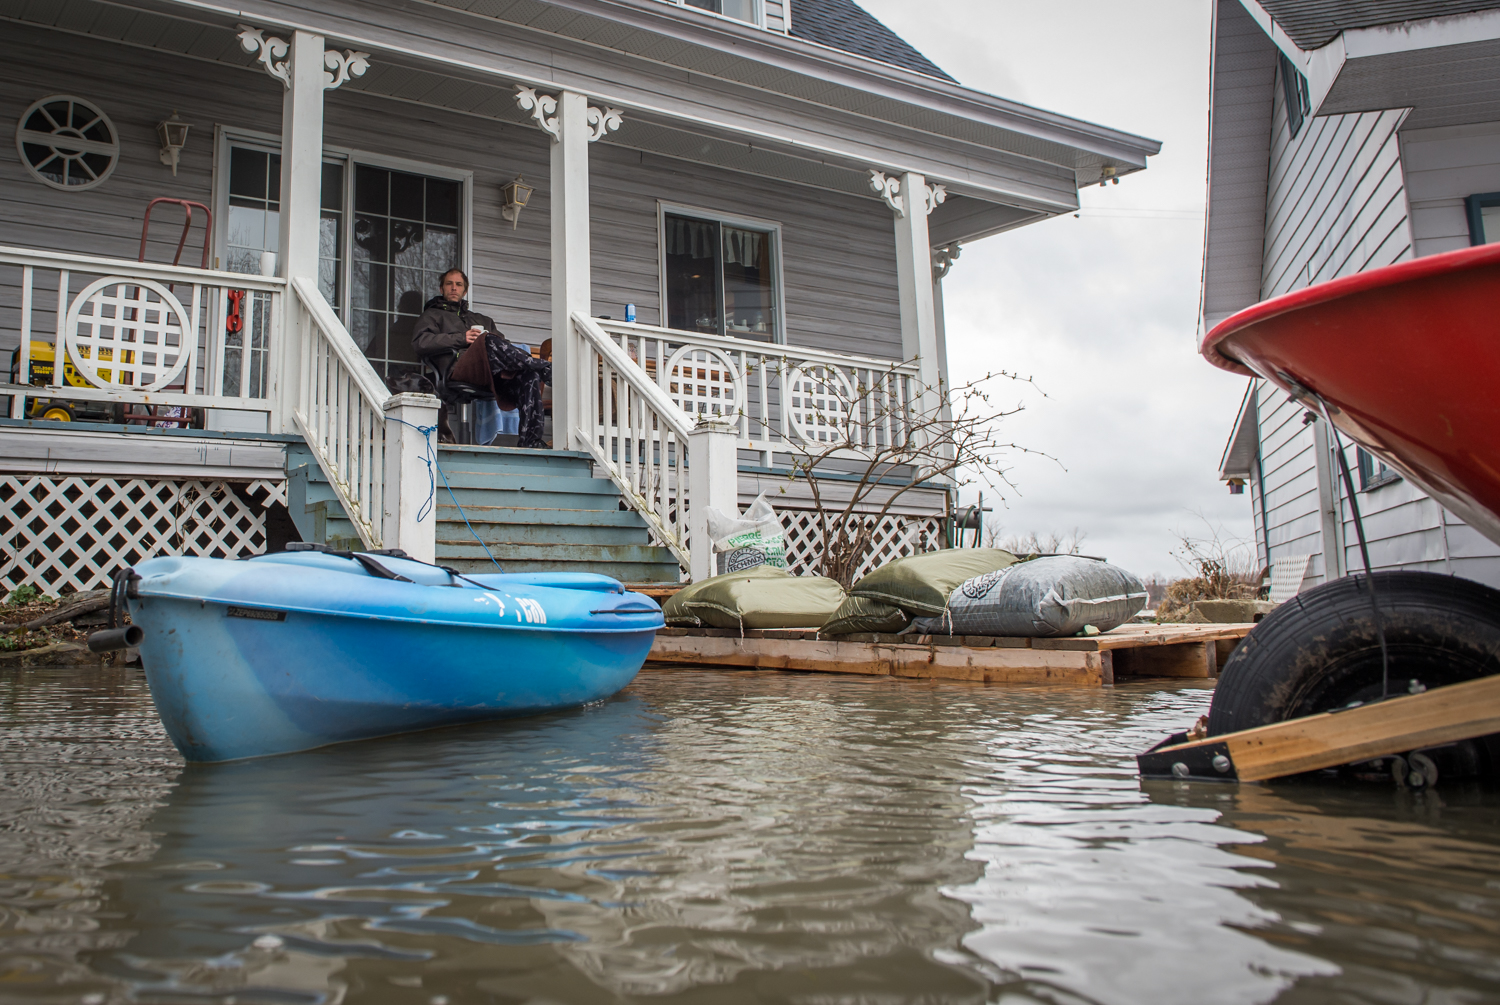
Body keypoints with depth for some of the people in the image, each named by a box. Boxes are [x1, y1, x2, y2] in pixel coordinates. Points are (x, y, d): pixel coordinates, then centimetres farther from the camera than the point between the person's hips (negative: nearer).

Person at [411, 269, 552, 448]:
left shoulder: (483, 319, 40)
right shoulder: (432, 315, 31)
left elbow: (505, 345, 22)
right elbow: (420, 342, 8)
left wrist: (508, 365, -3)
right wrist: (461, 338, -3)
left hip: (494, 374, 4)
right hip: (459, 366, -4)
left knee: (529, 375, -32)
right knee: (490, 341, -38)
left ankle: (529, 438, -46)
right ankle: (545, 368, -39)